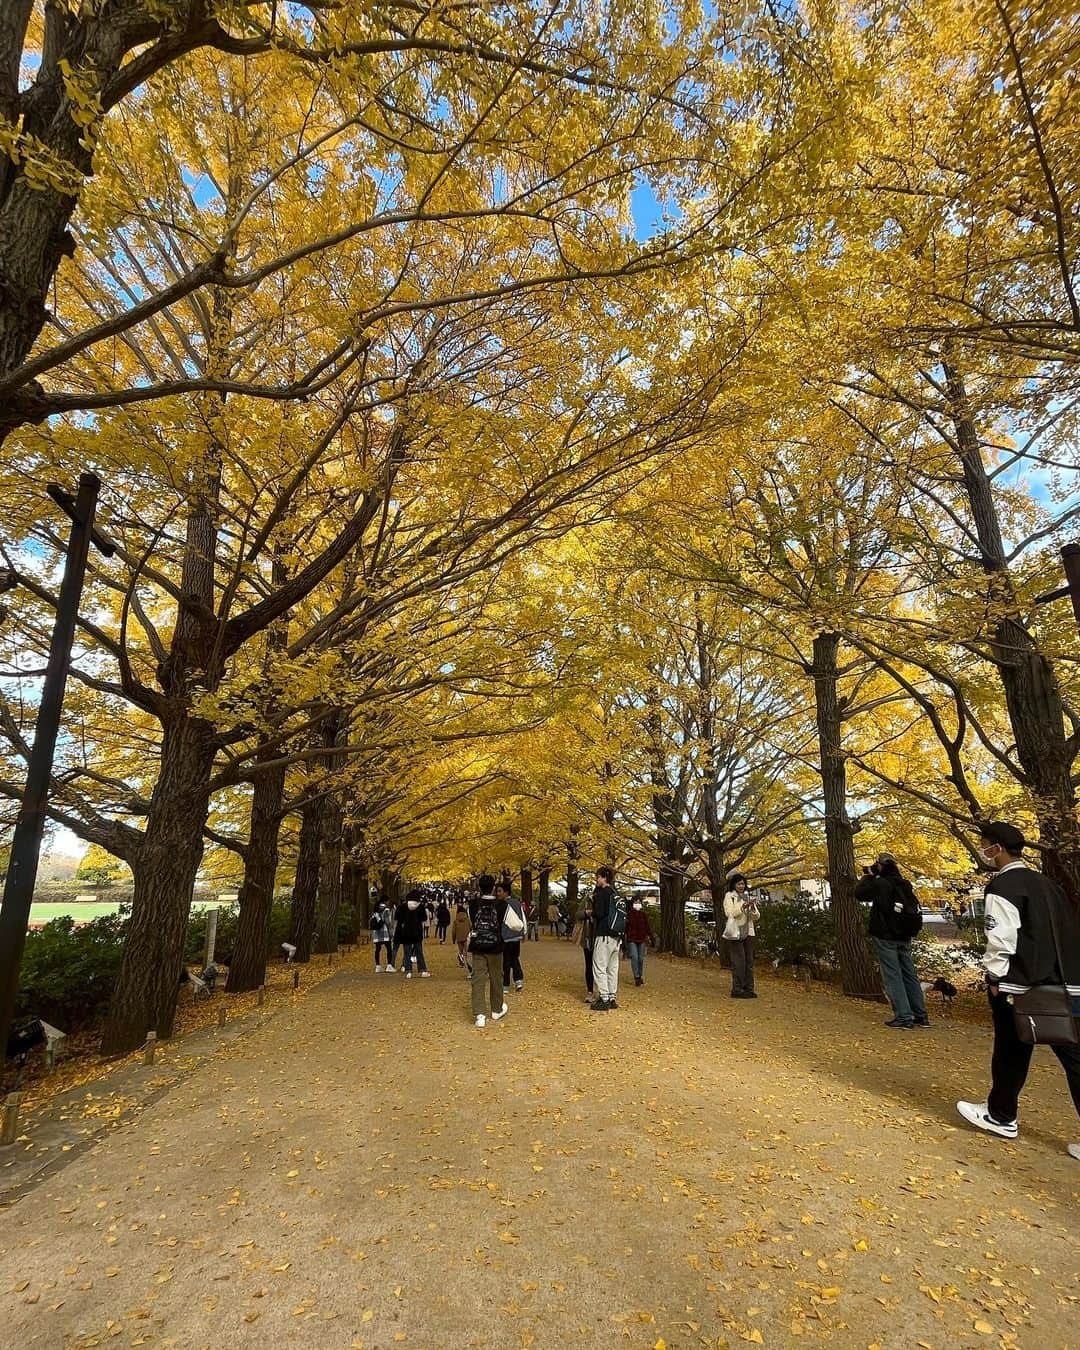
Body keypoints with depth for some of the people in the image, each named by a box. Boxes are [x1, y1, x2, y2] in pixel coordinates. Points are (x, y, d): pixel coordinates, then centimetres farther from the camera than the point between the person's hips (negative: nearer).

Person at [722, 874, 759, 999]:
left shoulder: (748, 896, 13)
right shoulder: (729, 896, -1)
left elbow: (756, 917, 8)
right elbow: (731, 913, -14)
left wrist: (753, 907, -13)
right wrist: (744, 906, -25)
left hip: (748, 932, 6)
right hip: (735, 933, -6)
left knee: (749, 961, 6)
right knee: (738, 962, -7)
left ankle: (748, 988, 13)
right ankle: (737, 989, -2)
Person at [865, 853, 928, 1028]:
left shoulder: (881, 883, -15)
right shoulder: (905, 884, 7)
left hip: (886, 936, -7)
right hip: (904, 937, 7)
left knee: (893, 976, -3)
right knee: (910, 975, 13)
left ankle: (903, 1017, -4)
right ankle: (921, 1016, 17)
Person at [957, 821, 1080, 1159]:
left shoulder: (1002, 885, -13)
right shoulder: (1045, 883, 12)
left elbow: (1001, 937, -18)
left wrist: (995, 976, -7)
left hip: (1021, 984, -7)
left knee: (1011, 1052, 9)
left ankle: (1001, 1116, 23)